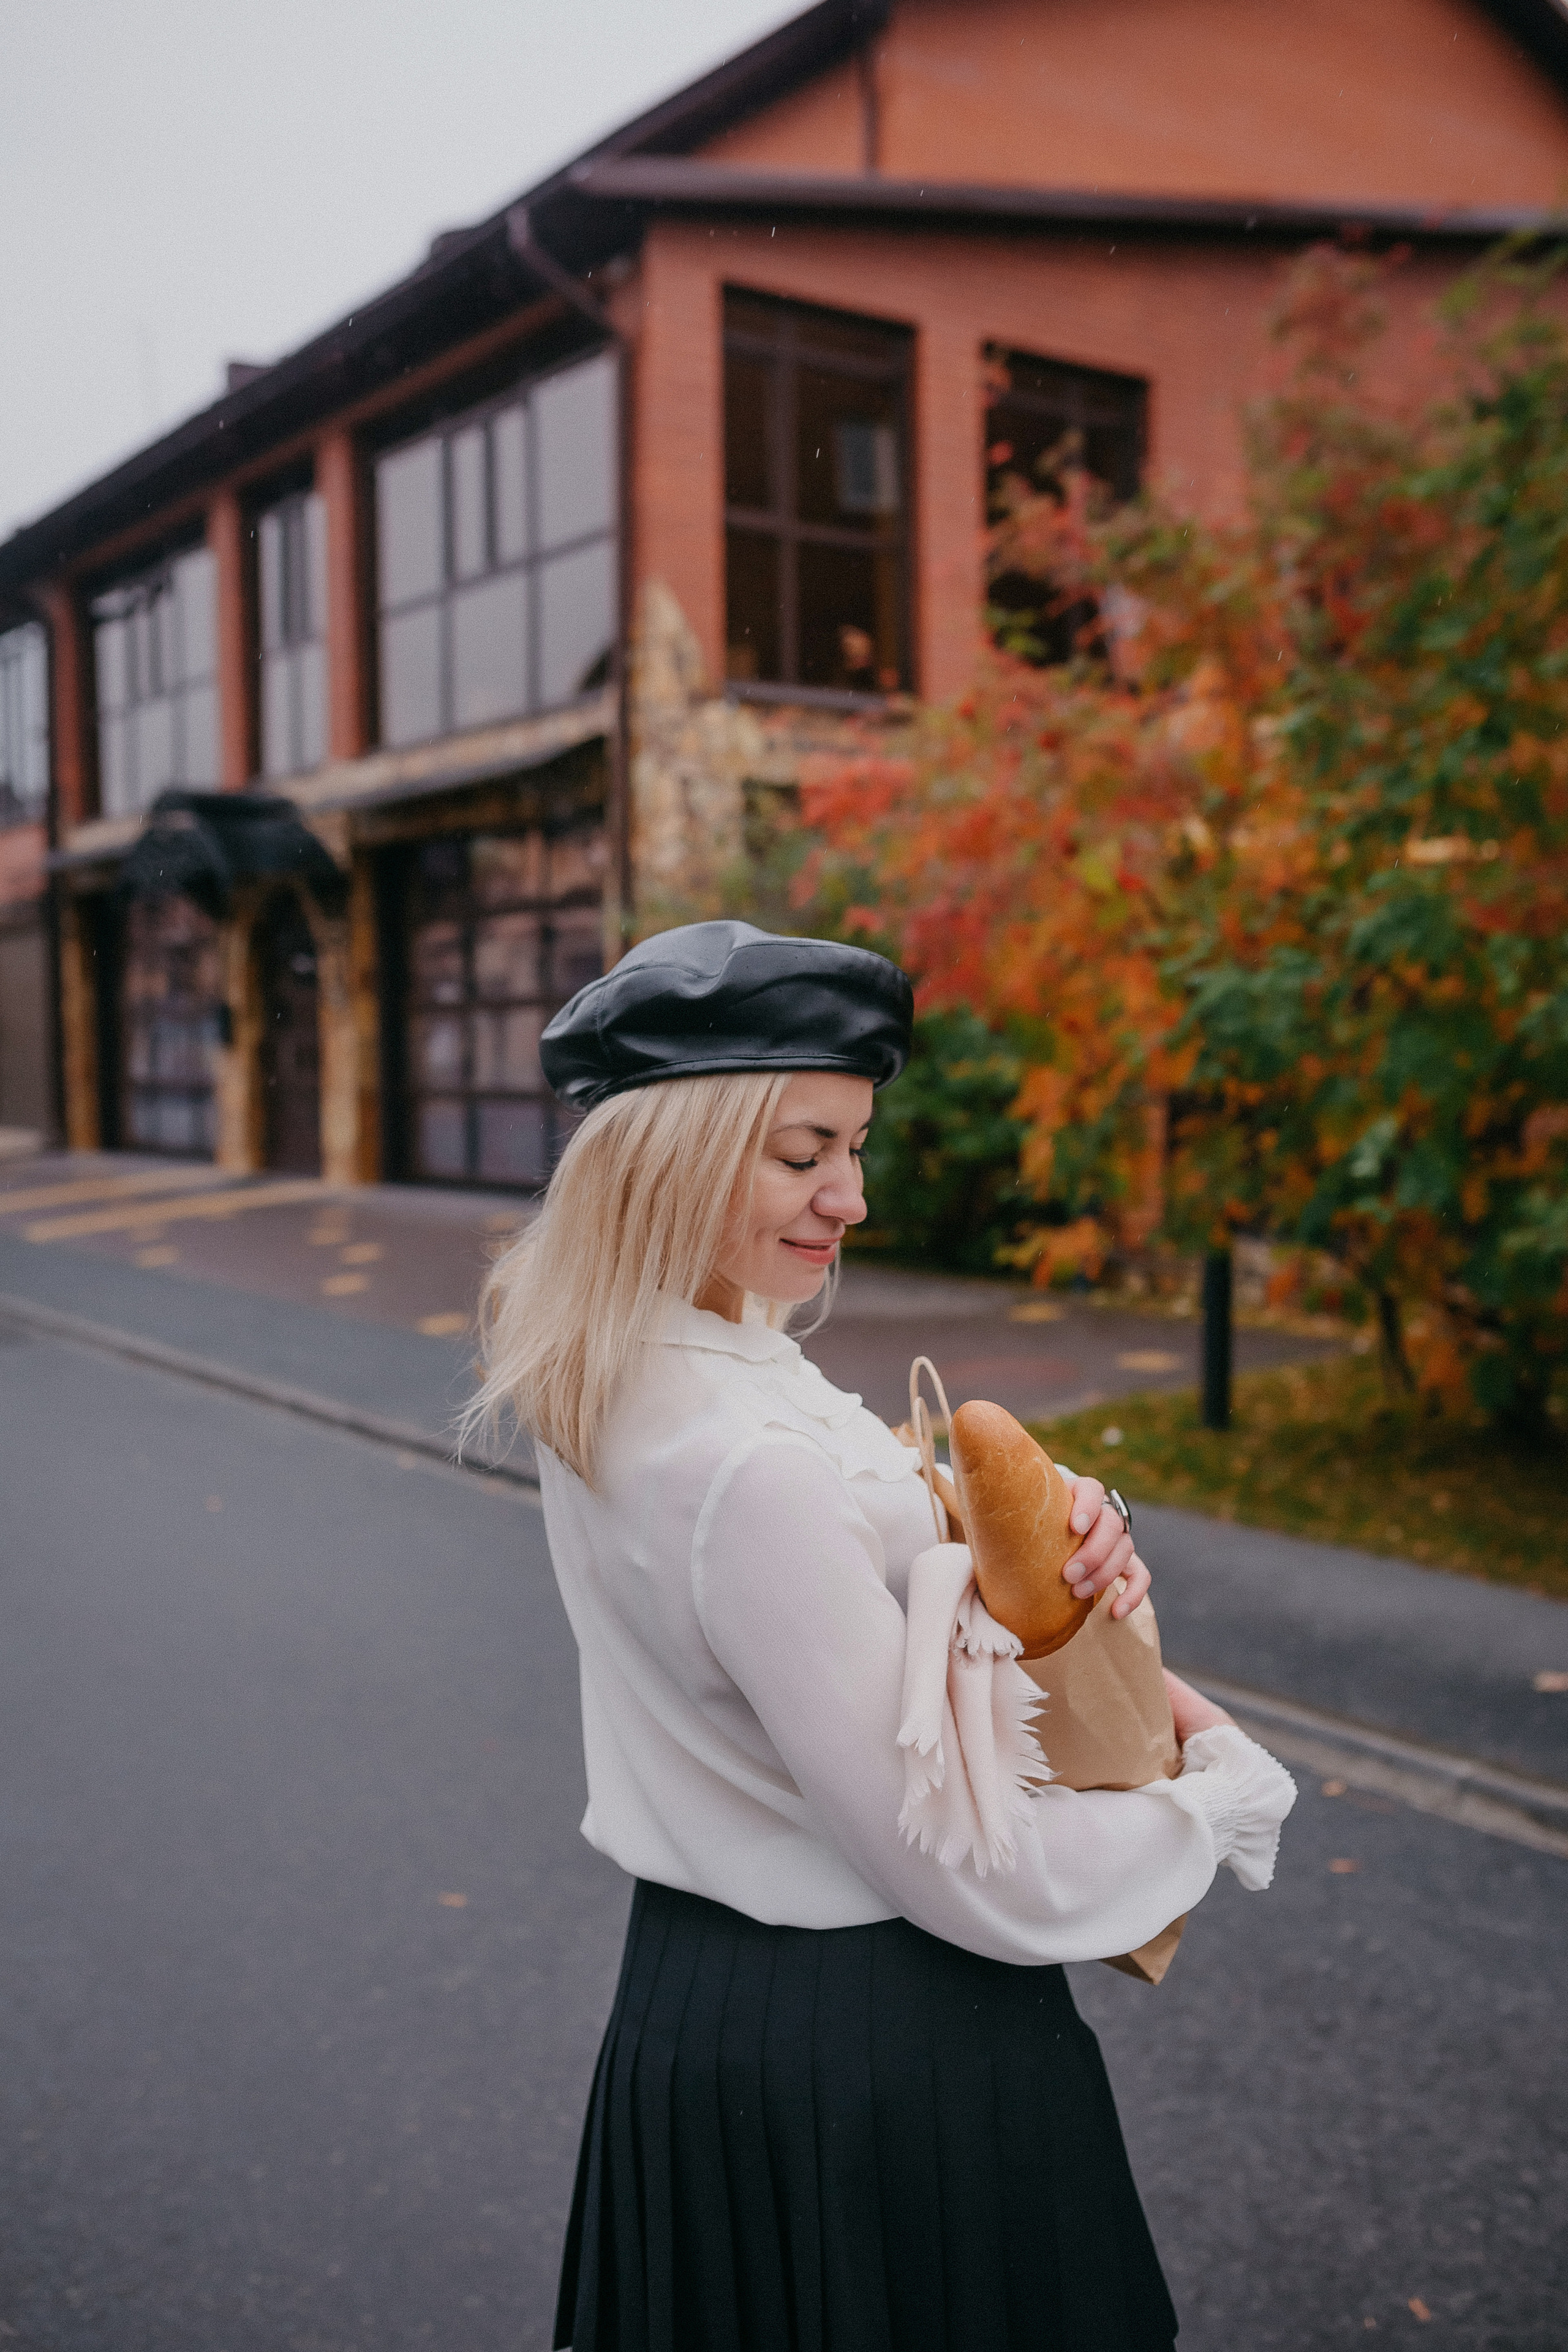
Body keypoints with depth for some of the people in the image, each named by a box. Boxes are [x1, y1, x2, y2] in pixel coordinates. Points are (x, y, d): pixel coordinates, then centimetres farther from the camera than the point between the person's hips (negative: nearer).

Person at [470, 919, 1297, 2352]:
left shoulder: (610, 1396, -2)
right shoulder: (748, 1467, -31)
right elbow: (972, 1877, -26)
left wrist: (1052, 1543, -11)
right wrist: (1231, 1791, -10)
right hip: (871, 2052, -9)